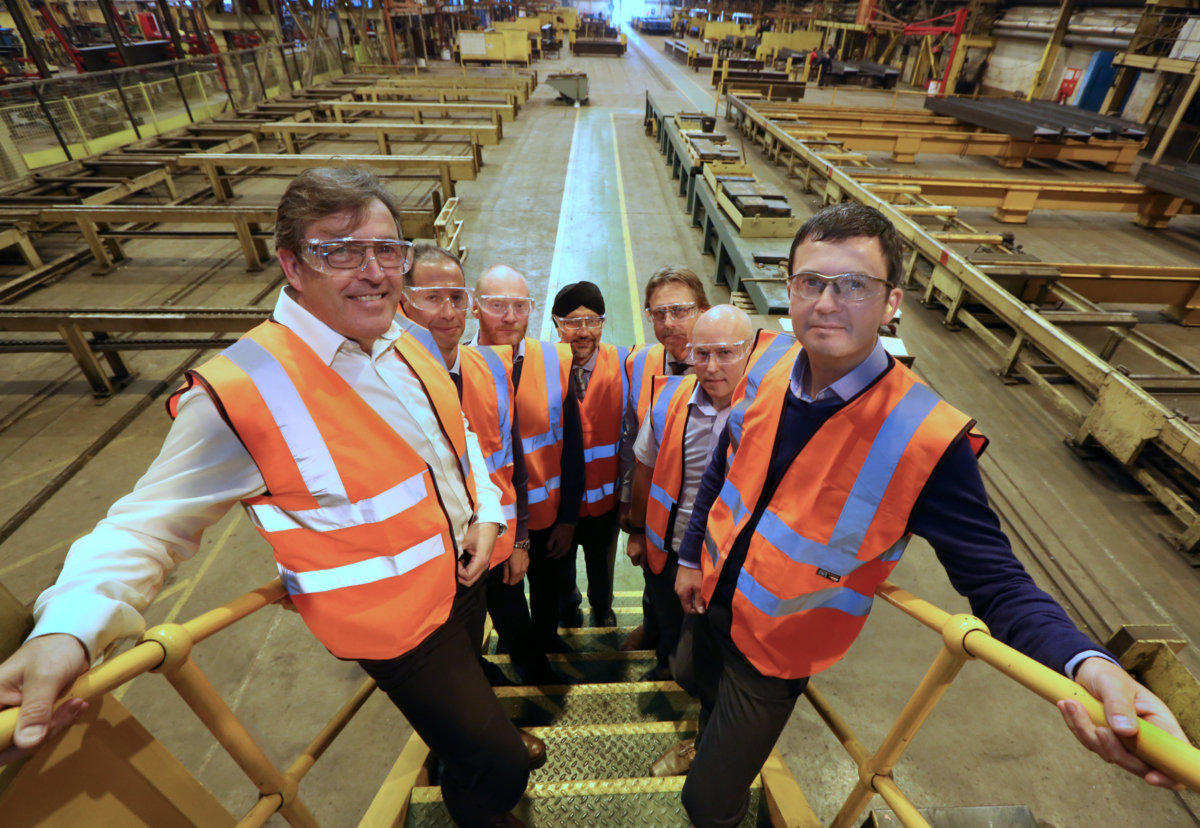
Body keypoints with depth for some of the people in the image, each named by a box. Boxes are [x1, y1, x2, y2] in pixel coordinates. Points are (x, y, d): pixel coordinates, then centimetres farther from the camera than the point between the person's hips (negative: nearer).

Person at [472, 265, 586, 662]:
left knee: (547, 593, 26)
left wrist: (569, 518, -3)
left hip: (548, 514, 2)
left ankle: (546, 643, 56)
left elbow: (572, 447, -6)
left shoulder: (556, 361, -12)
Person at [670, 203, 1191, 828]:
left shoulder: (927, 438, -30)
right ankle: (709, 748, 71)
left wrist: (1086, 664, -43)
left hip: (771, 652, -5)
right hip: (712, 598, 5)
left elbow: (996, 580, -23)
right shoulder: (767, 372, -13)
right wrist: (690, 557, 10)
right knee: (700, 685, 37)